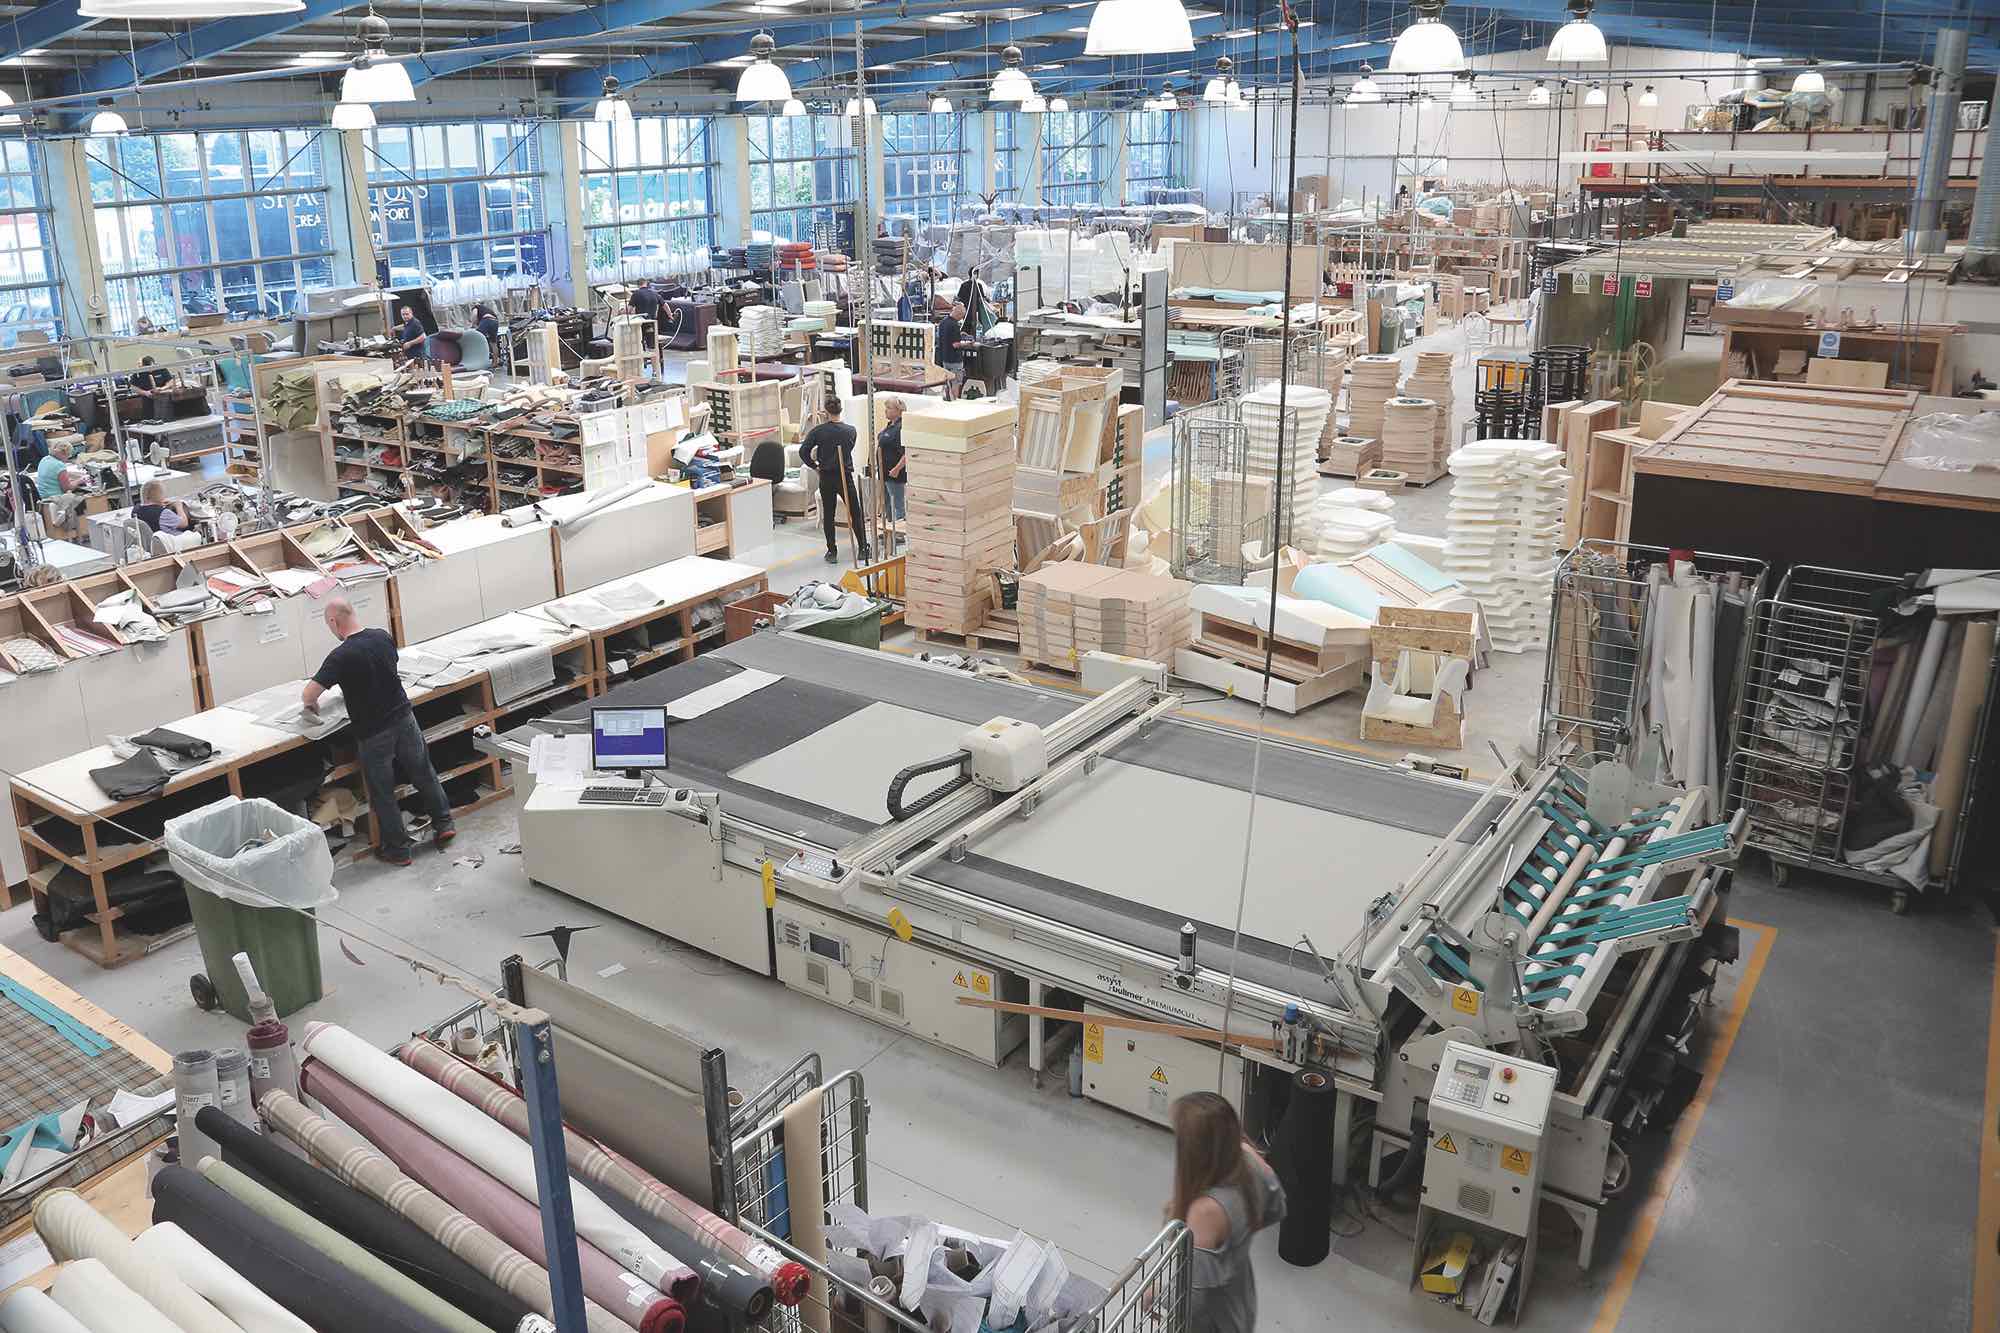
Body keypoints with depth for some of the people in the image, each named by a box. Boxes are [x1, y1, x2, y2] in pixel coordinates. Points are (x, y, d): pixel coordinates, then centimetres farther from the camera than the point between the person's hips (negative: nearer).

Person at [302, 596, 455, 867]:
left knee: (382, 793, 9)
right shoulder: (383, 637, -2)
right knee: (423, 773, 21)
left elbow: (309, 693, -20)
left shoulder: (341, 657, -20)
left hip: (373, 731, -5)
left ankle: (398, 849, 19)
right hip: (403, 717, 5)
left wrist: (311, 705, 2)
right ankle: (443, 823, 29)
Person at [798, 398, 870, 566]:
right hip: (845, 477, 0)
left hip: (826, 478, 0)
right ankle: (862, 549, 12)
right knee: (855, 514, 9)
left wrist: (814, 464, 3)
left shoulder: (818, 431, -7)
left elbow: (803, 451, -11)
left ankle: (832, 552, 9)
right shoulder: (850, 430, -4)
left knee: (828, 515, 9)